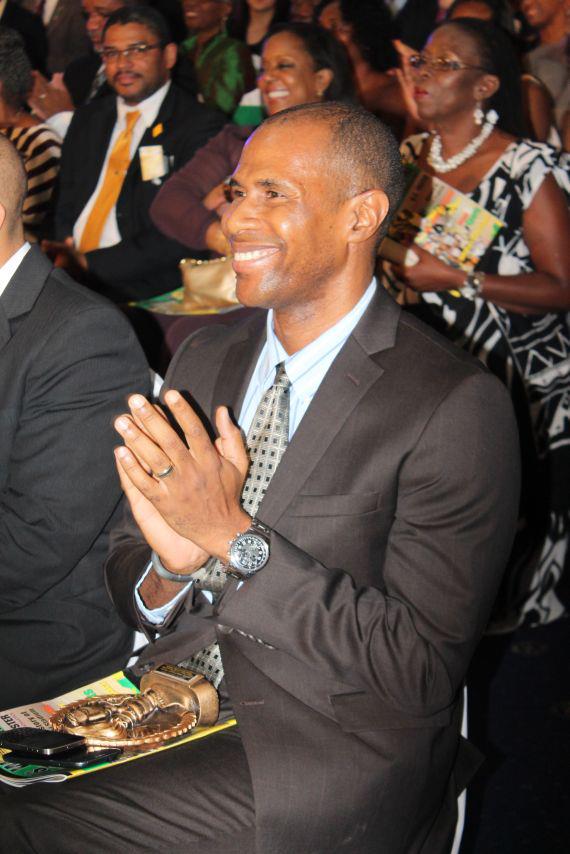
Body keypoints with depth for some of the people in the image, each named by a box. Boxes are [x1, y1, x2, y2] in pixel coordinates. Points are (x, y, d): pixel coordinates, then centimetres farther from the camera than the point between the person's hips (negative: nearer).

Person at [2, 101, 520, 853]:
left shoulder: (457, 407, -12)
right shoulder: (204, 360, 8)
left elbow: (423, 674, -14)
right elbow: (128, 580, 10)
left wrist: (235, 538, -21)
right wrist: (171, 568, -14)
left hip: (325, 752, -5)